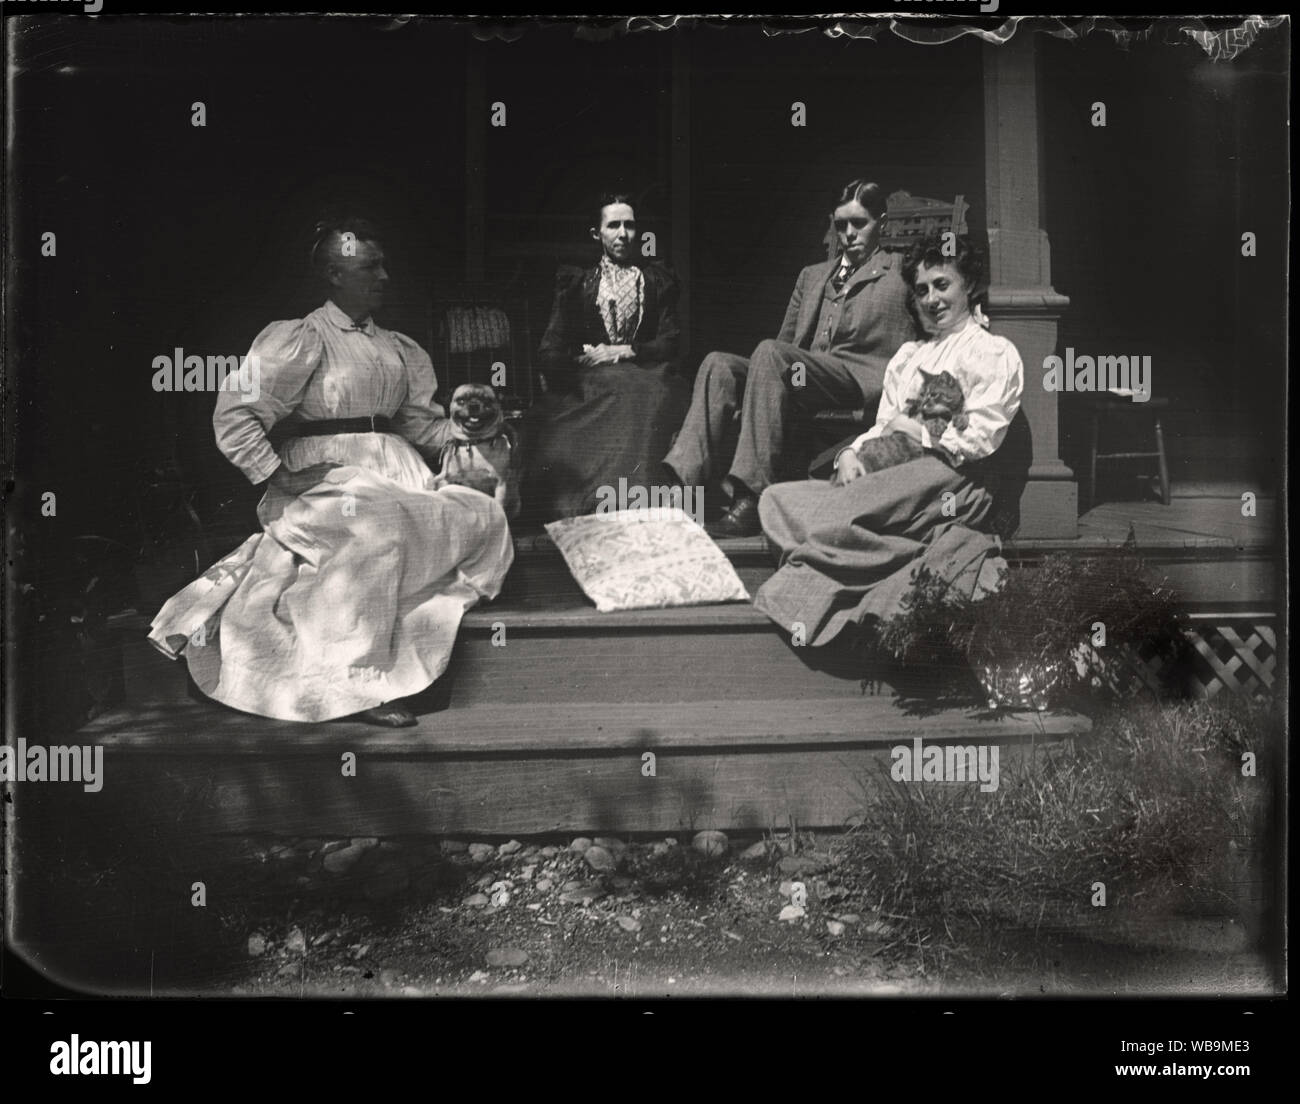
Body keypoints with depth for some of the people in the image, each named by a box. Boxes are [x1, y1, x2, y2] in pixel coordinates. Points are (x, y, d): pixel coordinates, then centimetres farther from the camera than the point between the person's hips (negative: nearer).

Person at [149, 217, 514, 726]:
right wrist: (279, 478, -15)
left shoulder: (398, 350, 20)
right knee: (375, 526, -38)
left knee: (484, 516, -13)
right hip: (325, 475, -7)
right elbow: (234, 416, -8)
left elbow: (422, 424, 23)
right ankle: (361, 686, -35)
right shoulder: (301, 339, -2)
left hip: (395, 473, 7)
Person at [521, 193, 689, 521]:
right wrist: (582, 358, -17)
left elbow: (670, 343, 9)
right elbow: (552, 349, 8)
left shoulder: (659, 279, 19)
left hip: (645, 375, 0)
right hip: (588, 380, 1)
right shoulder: (576, 282, 19)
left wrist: (624, 352, -8)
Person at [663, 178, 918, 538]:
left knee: (770, 353, -32)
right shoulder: (812, 276, 30)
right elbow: (787, 340, 24)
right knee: (719, 364, -18)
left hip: (862, 383, -6)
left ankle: (749, 500, -41)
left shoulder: (901, 275, 12)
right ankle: (680, 482, -33)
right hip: (800, 378, 6)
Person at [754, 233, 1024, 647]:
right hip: (889, 477, 7)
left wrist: (917, 430, -3)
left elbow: (979, 440, -4)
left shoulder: (994, 353, 7)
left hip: (947, 478, -7)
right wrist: (851, 454, 2)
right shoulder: (907, 356, 30)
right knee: (778, 499, -19)